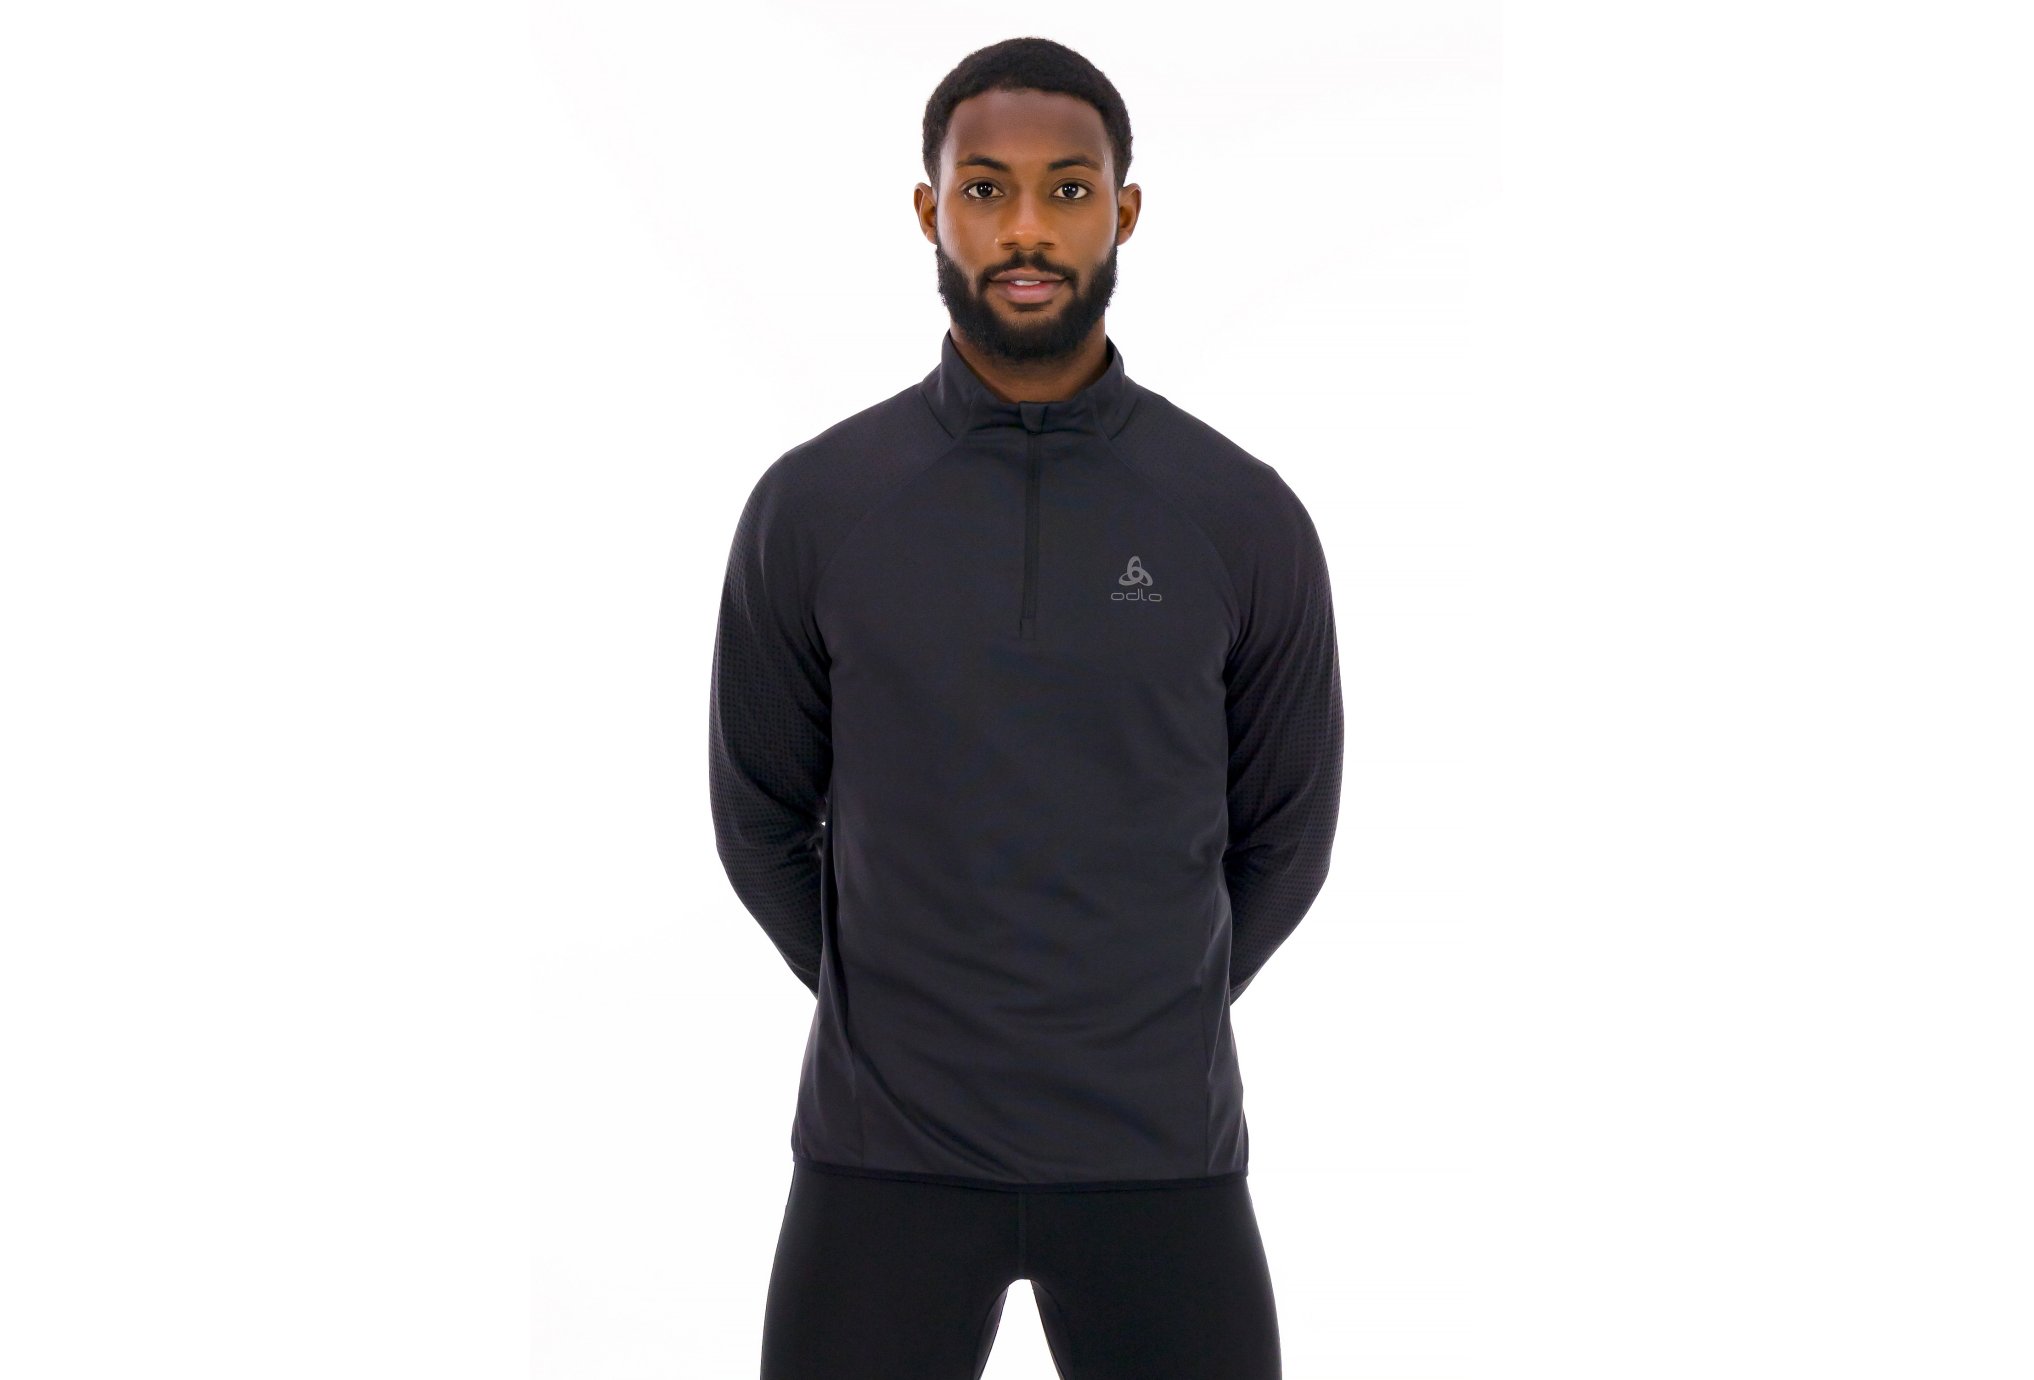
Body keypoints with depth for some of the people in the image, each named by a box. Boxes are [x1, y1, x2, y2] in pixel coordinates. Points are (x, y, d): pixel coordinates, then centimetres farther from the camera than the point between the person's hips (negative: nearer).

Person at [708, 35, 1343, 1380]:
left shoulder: (1244, 519, -2)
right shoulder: (813, 507, -2)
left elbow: (1283, 833, 9)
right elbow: (763, 819, 9)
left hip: (1160, 1152, 0)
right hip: (883, 1151, 0)